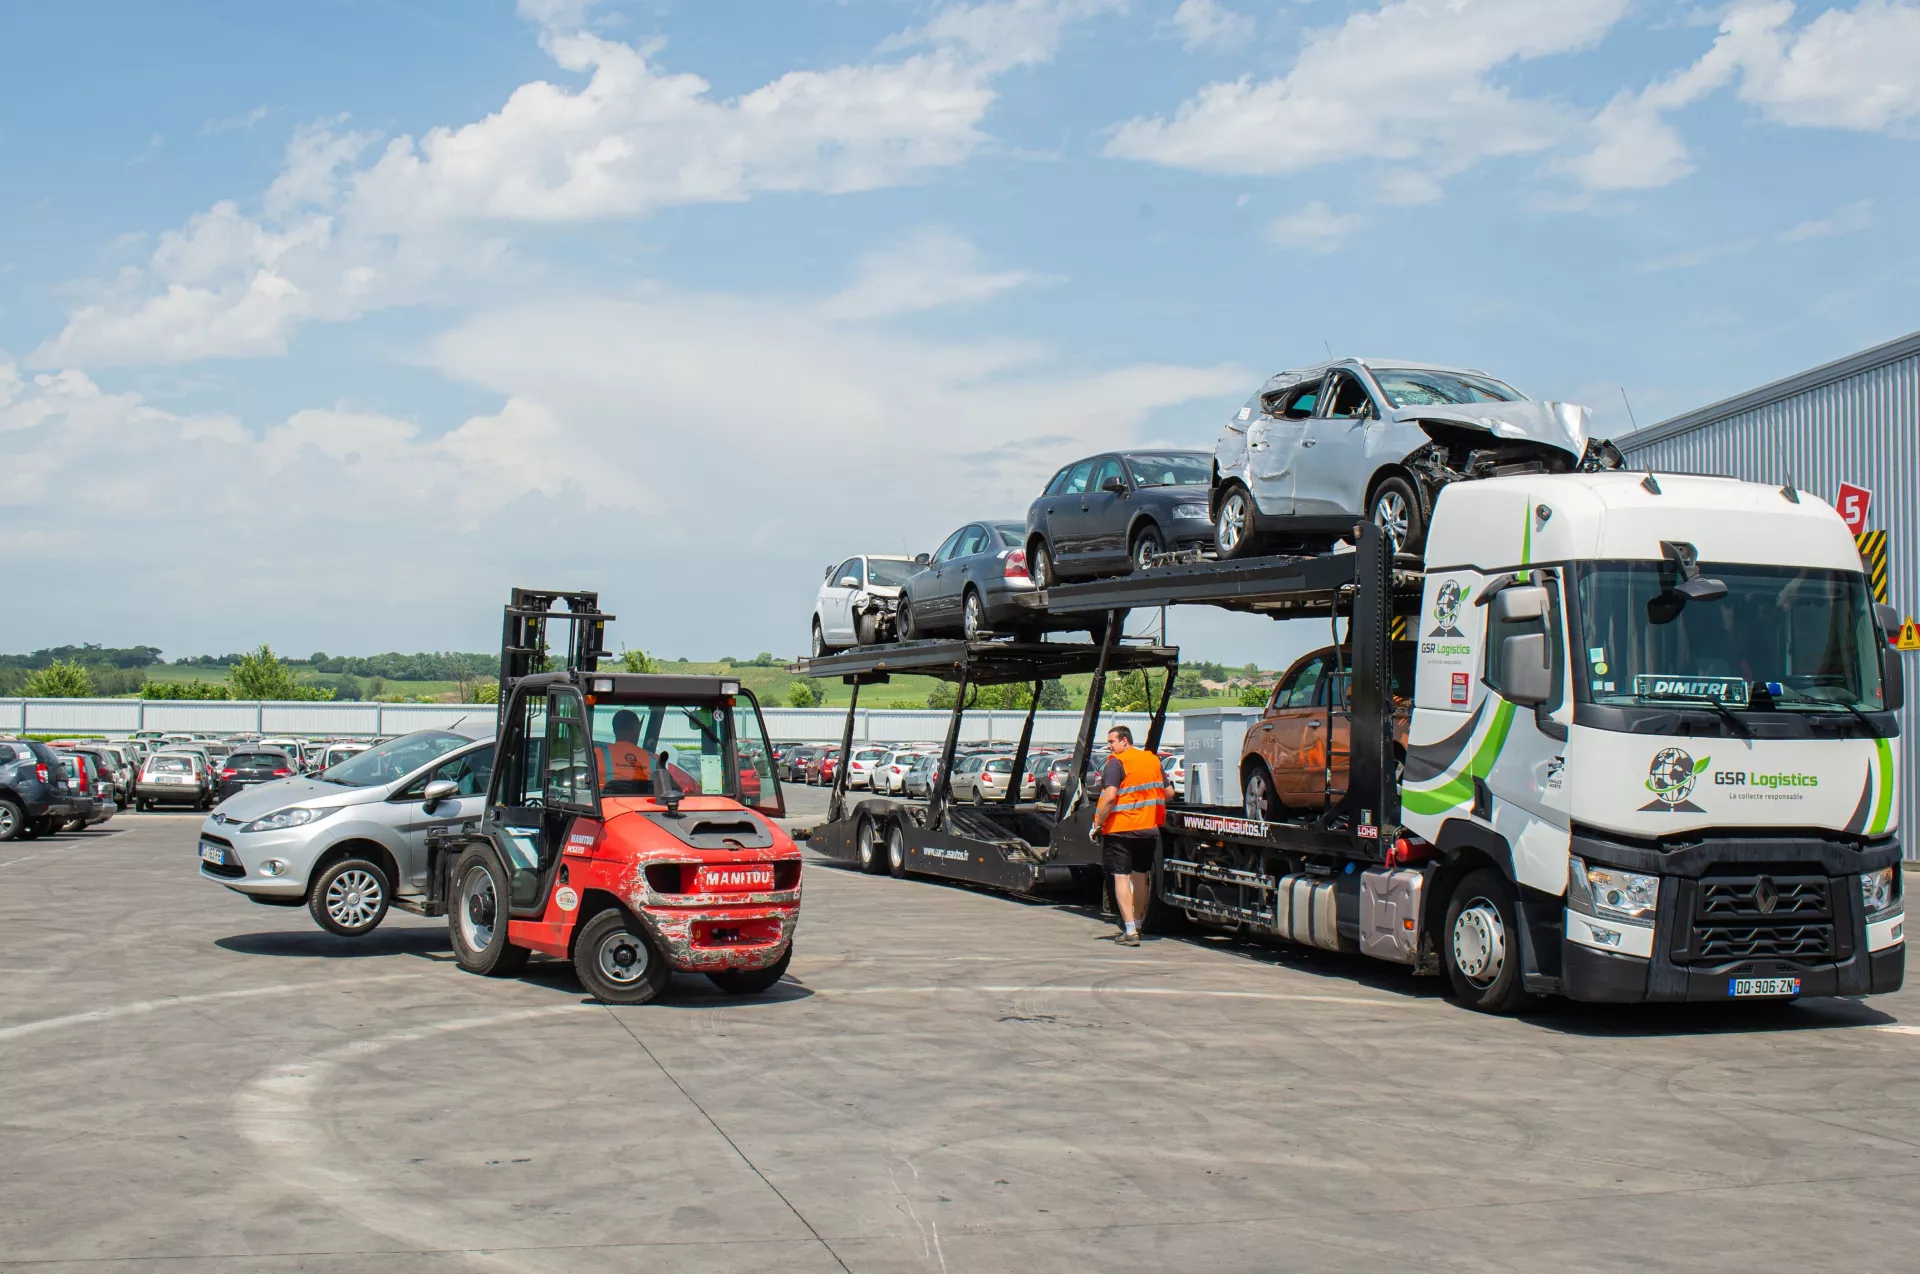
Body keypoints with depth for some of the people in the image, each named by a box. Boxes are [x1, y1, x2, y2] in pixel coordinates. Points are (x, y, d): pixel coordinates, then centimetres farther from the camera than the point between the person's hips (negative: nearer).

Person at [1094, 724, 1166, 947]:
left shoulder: (1116, 763, -11)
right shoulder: (1153, 760, 11)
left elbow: (1110, 797, -22)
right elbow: (1168, 793, 16)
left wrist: (1097, 823, -13)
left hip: (1120, 828, -6)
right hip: (1149, 828, 7)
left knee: (1122, 877, -4)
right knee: (1140, 876, 18)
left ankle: (1130, 931, -12)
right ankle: (1137, 925, 30)